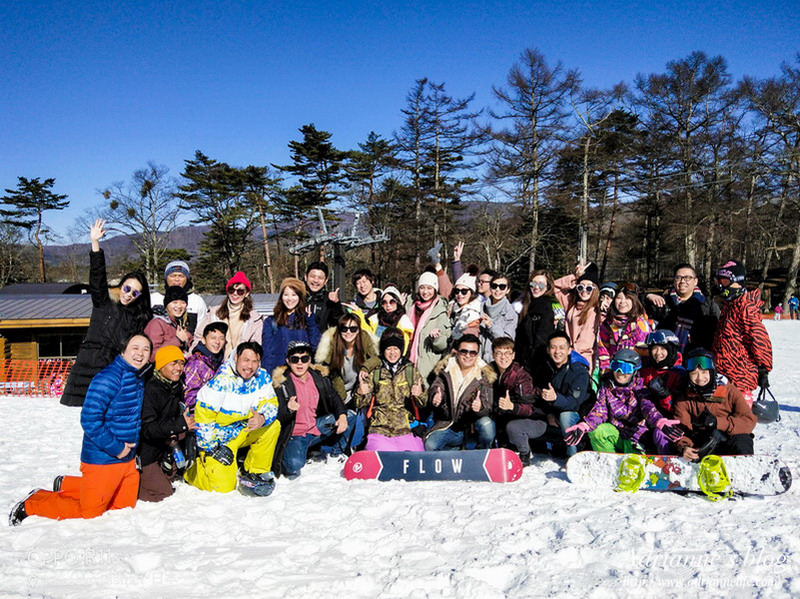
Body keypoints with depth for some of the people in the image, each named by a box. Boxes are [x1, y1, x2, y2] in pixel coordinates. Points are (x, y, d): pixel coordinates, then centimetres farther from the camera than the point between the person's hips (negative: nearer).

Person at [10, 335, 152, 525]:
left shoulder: (139, 379, 6)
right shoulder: (107, 378, -21)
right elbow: (90, 420, -25)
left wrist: (131, 446, 10)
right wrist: (116, 448, -20)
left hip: (127, 459, 8)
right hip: (103, 459, -8)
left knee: (125, 505, 18)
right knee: (89, 513, 0)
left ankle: (67, 485, 30)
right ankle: (31, 504, 20)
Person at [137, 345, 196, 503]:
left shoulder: (177, 387, 4)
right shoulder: (150, 390, -23)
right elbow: (147, 428, -27)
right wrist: (179, 425, -36)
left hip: (164, 447, 8)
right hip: (146, 452, -8)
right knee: (162, 493, -8)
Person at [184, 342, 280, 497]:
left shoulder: (262, 377, -7)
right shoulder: (221, 380, -24)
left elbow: (270, 403, -3)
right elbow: (202, 417, -19)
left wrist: (262, 418, -28)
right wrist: (213, 448, -15)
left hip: (244, 431, 6)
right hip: (218, 437, -5)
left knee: (273, 426, -17)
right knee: (223, 486, -13)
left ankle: (254, 472, 0)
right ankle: (191, 468, 17)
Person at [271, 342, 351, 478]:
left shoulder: (318, 377, 2)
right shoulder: (282, 383, -12)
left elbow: (333, 397, 5)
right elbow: (276, 417, -15)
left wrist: (342, 415, -16)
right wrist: (288, 410, -38)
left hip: (316, 428, 5)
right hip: (294, 435, -5)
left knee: (351, 415, -5)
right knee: (294, 464, -33)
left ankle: (336, 453, 12)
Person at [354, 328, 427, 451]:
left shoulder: (411, 370, 12)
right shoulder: (373, 371, 10)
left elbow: (422, 404, 11)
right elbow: (361, 404, 8)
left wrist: (419, 395, -11)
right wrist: (361, 392, -13)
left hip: (407, 428, 1)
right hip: (379, 428, -1)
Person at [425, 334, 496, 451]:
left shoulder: (484, 375, -3)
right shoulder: (446, 370, 4)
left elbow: (487, 405, -12)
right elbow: (435, 387, -7)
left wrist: (480, 406, -38)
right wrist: (436, 397, -33)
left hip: (472, 427, -1)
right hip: (446, 425, 2)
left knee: (486, 424, -33)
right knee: (430, 446, -24)